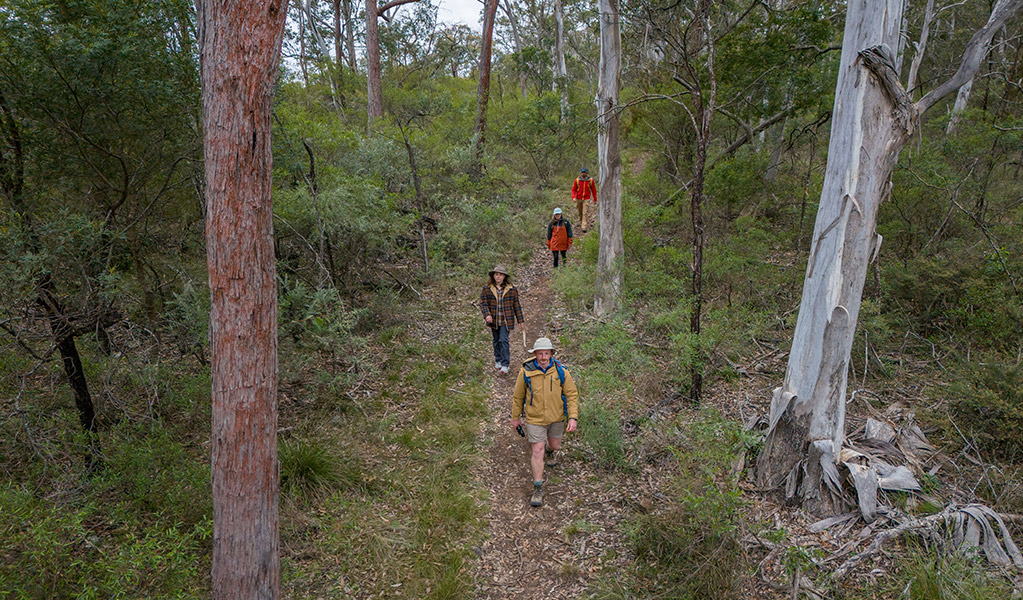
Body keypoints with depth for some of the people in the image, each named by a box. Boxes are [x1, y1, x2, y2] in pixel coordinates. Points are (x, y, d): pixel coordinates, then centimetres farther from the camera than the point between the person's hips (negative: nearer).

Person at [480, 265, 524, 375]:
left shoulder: (511, 289, -2)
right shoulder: (487, 289, -2)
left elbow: (516, 305, 4)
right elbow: (483, 303, -3)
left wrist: (520, 320, 7)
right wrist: (487, 315, -19)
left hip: (506, 320, -2)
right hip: (494, 320, 2)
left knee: (504, 340, -10)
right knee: (496, 341, 15)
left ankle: (505, 365, -4)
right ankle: (498, 361, 33)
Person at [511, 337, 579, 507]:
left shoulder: (561, 371, -15)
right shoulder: (526, 372, -17)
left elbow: (572, 394, -6)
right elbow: (518, 396, -3)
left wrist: (573, 417, -16)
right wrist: (515, 417, 6)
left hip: (556, 417, 2)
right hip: (535, 418, -2)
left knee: (555, 445, 21)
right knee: (537, 452, -4)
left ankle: (550, 451, 60)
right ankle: (538, 488, 11)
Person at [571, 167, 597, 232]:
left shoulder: (590, 180, -3)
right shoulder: (577, 180, -2)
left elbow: (594, 190, 5)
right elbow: (573, 189, 3)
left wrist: (595, 199, 8)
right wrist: (573, 197, -13)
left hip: (586, 199, -2)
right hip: (579, 199, 2)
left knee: (585, 213, -12)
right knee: (580, 212, 14)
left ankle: (585, 227, -14)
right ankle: (581, 221, 41)